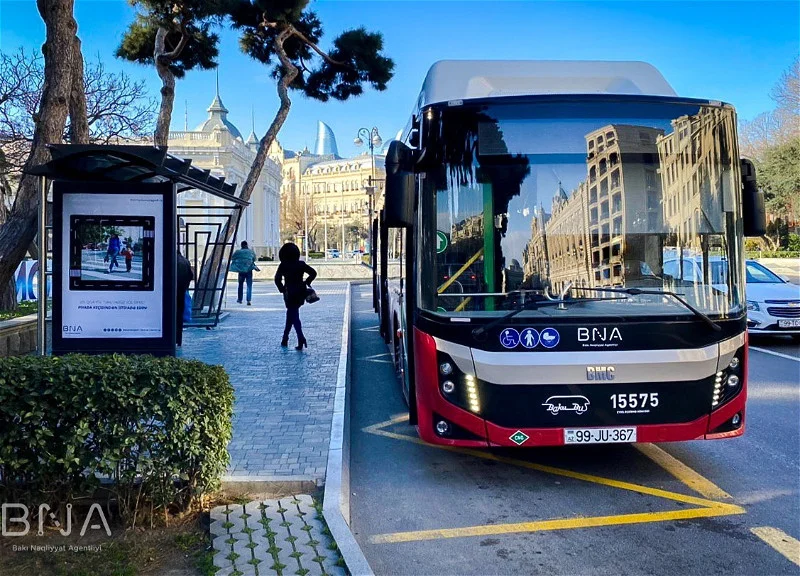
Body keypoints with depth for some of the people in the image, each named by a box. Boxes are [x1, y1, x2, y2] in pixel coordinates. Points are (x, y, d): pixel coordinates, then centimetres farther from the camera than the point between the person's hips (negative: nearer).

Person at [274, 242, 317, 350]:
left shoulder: (283, 265, -7)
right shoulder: (301, 264, 3)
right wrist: (306, 283, 9)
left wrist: (282, 289, -2)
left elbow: (277, 279, -14)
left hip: (290, 293, -4)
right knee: (291, 314, 17)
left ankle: (301, 338, -17)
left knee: (294, 316, -1)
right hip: (301, 292, 4)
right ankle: (285, 338, 23)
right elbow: (313, 273, 1)